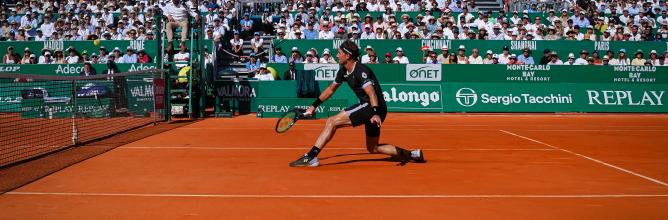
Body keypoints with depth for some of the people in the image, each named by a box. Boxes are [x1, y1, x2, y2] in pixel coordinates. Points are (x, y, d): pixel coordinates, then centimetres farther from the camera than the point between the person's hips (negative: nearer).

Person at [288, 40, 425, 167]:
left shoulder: (361, 71, -16)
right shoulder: (343, 72, 12)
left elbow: (372, 93, -29)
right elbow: (331, 89, 26)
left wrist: (375, 114, -43)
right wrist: (314, 106, 28)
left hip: (375, 108, -10)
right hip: (368, 108, 10)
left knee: (332, 122, -14)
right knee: (372, 148, 18)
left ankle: (311, 157, -13)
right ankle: (412, 154, 21)